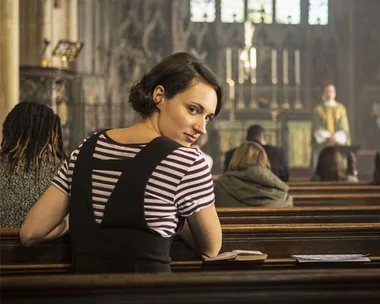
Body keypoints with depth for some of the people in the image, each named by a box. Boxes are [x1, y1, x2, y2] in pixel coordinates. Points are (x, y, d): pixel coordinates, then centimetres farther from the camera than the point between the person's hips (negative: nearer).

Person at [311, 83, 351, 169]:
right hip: (322, 145, -1)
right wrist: (327, 138, -18)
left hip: (338, 145, 1)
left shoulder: (341, 109, 7)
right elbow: (317, 128, -3)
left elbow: (344, 128, 1)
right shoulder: (318, 109, 4)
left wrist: (335, 138, -16)